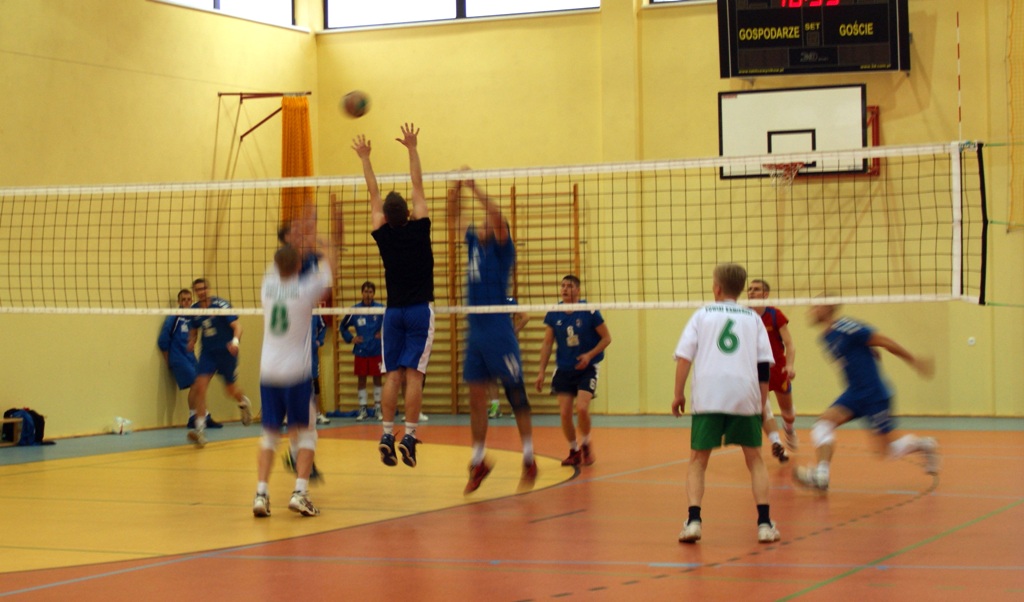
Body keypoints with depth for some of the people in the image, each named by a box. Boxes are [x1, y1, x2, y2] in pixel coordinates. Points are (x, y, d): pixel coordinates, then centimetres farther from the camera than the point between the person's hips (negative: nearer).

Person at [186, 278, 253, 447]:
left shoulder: (221, 305, -14)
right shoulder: (194, 310, 1)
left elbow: (236, 325, -17)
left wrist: (235, 341, -36)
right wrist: (191, 342, -5)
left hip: (226, 351, -3)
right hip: (207, 353, 3)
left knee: (231, 389, 10)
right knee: (200, 386, -15)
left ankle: (244, 403, 49)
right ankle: (200, 430, -17)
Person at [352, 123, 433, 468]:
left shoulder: (384, 235, -1)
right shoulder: (419, 229, -6)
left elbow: (373, 193, 8)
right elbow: (418, 186, 1)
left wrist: (364, 158, 16)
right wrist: (412, 149, 6)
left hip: (394, 311, 2)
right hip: (420, 310, -2)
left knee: (392, 375, 2)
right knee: (414, 374, -7)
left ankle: (387, 435, -6)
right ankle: (408, 436, -14)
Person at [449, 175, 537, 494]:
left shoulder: (502, 249, -2)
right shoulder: (474, 243, 15)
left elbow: (498, 219, -20)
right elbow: (453, 219, 16)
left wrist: (475, 188, -20)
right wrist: (456, 187, 2)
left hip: (499, 332, -6)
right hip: (475, 333, 6)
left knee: (516, 396, -1)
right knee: (476, 399, 7)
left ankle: (529, 461, 6)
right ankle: (479, 461, 15)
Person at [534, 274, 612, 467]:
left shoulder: (589, 312, -11)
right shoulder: (553, 314, -1)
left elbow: (606, 338, -5)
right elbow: (547, 343, 7)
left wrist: (590, 355, -18)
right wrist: (542, 371, 3)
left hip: (586, 369, -3)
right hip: (563, 370, 3)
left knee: (582, 408, -18)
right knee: (565, 413, -2)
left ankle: (586, 444, 7)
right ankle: (574, 451, 17)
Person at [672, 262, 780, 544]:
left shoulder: (702, 315, 12)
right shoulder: (753, 318, 15)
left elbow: (684, 356, 2)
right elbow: (764, 365, 8)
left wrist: (678, 394, 5)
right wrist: (762, 403, 13)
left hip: (707, 396, -1)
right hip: (745, 396, 1)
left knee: (698, 460, 9)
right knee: (754, 459, 14)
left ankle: (693, 520, -9)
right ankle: (764, 523, 3)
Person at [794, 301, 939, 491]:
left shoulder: (846, 328, -20)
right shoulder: (826, 337, 8)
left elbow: (885, 342, -14)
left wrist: (913, 360, -8)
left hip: (875, 394, -8)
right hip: (854, 394, 8)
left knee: (889, 450, 0)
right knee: (823, 424, -12)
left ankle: (925, 444, 27)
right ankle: (821, 474, -18)